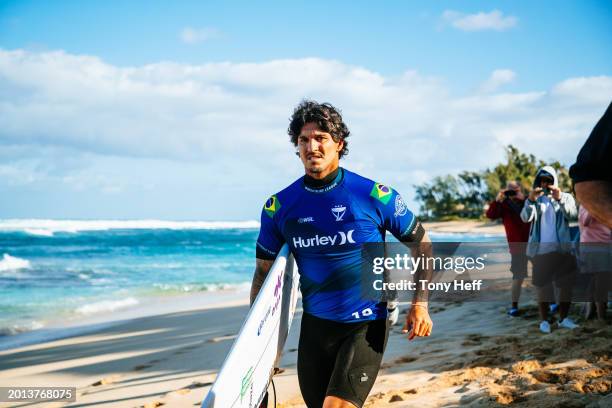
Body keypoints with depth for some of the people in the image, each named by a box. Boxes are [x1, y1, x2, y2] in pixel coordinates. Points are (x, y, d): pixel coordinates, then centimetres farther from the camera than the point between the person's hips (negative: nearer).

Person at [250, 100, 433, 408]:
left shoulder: (375, 195, -9)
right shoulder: (279, 206, -1)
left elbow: (422, 245, 3)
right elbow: (264, 269, 9)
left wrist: (420, 304, -6)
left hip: (367, 325, -4)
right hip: (315, 325, 4)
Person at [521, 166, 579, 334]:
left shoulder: (566, 197, 6)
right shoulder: (534, 199, 7)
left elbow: (572, 214, -13)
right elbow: (525, 218, -10)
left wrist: (559, 199, -30)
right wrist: (530, 200, -29)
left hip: (562, 248, 1)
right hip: (540, 249, -1)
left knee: (567, 284, 1)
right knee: (542, 285, 1)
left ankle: (564, 318, 11)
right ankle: (544, 320, 5)